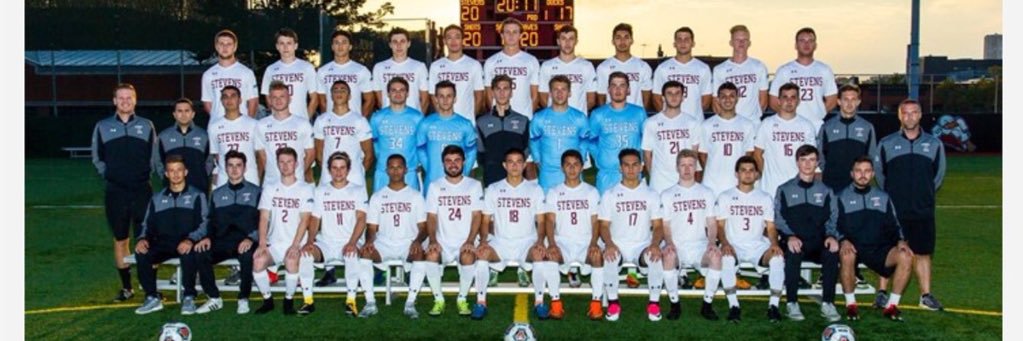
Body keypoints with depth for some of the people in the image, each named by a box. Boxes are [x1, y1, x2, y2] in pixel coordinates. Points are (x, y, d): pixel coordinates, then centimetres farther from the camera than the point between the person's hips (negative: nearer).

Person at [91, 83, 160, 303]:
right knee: (120, 240, 7)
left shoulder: (146, 126, 6)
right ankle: (126, 287, 16)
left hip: (142, 190, -1)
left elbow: (155, 157, 8)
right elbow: (97, 158, 12)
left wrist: (144, 175, -1)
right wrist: (109, 176, 3)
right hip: (115, 192, 1)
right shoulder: (103, 127, 5)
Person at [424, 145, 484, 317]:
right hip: (442, 242, 1)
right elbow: (431, 217, 3)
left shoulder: (474, 185, 6)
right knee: (431, 255, -31)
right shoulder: (435, 186, 9)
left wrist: (470, 241, -15)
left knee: (468, 257, -33)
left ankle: (462, 299, -11)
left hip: (465, 242, -1)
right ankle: (438, 300, -12)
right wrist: (433, 240, -14)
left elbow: (477, 216, -1)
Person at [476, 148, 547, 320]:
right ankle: (481, 302, -18)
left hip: (527, 242, -1)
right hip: (500, 242, 1)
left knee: (539, 255, -34)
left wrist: (540, 241, -14)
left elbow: (541, 221, 5)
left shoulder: (535, 189, 6)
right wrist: (483, 240, -12)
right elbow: (485, 221, 7)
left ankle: (539, 301, -18)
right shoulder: (493, 189, 7)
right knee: (481, 253, -30)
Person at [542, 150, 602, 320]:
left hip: (586, 243, 0)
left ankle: (596, 302, -21)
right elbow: (550, 221, -1)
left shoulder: (591, 192, 10)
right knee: (550, 256, -33)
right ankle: (555, 302, -19)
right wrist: (552, 244, -20)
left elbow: (595, 222, 3)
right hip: (562, 243, 0)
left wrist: (593, 243, -17)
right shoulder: (554, 192, 9)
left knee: (598, 255, -34)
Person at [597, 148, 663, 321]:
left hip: (643, 246, 1)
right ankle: (613, 302, -15)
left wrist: (655, 244, -18)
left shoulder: (651, 195, 8)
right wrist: (609, 244, -20)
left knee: (656, 259, -32)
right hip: (617, 247, 0)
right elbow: (604, 225, 1)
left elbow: (658, 226, 3)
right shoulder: (610, 195, 5)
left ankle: (654, 302, -14)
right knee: (609, 259, -35)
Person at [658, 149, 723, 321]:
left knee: (716, 256, -32)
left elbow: (711, 223, 10)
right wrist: (669, 243, -14)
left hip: (700, 245, 1)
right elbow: (665, 226, 5)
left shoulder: (706, 192, 14)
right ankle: (675, 304, -19)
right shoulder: (667, 195, 10)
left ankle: (707, 304, -17)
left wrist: (712, 242, -8)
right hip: (677, 246, -1)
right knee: (668, 256, -36)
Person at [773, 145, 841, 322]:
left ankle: (827, 303, -21)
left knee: (832, 252, -32)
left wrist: (831, 236, -11)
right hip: (794, 242, -2)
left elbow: (833, 219, 10)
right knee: (793, 253, -36)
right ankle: (792, 303, -24)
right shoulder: (784, 190, 13)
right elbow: (779, 219, 2)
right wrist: (789, 236, -17)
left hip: (819, 243, 2)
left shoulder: (826, 191, 19)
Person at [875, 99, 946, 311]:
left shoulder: (934, 144, 6)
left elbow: (938, 175, 16)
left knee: (922, 253, 6)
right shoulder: (887, 144, 2)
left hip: (923, 212, 1)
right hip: (893, 211, -1)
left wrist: (926, 196, 15)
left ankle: (926, 295, 14)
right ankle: (882, 292, 11)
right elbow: (879, 173, 11)